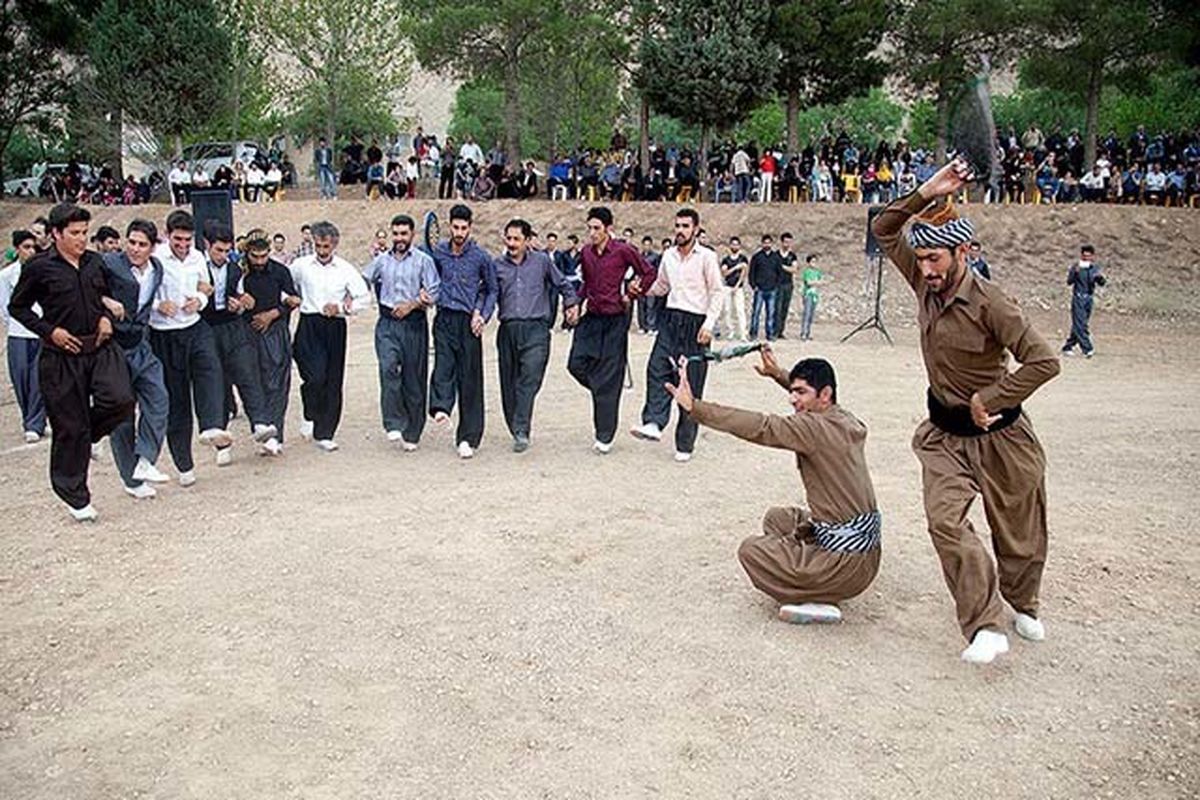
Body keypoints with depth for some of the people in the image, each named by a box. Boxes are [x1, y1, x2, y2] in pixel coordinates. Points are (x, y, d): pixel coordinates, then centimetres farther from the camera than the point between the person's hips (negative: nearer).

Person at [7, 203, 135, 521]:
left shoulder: (96, 262, 7)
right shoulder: (39, 268, -5)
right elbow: (17, 308, 3)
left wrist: (107, 317, 3)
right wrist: (49, 331, -9)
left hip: (100, 348, 3)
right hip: (61, 357, -3)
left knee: (121, 400, -21)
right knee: (69, 427, 3)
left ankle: (89, 435, 14)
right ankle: (75, 497, 19)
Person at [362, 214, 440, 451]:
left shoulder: (423, 260, 2)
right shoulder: (381, 260, 12)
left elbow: (434, 293, -2)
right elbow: (363, 282, 20)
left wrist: (412, 304, -13)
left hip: (414, 324, -2)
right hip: (387, 323, 2)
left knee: (413, 378, 2)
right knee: (388, 367, -22)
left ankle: (412, 434, 13)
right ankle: (394, 424, -20)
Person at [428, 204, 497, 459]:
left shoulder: (481, 256, 1)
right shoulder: (438, 252, 7)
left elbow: (492, 290, 10)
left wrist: (483, 315, -2)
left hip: (468, 321, -2)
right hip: (444, 319, 2)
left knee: (469, 377, -1)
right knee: (443, 363, -23)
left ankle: (467, 438, 3)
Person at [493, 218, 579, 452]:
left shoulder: (541, 260, 10)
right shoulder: (497, 265, 11)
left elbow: (562, 284, 23)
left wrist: (572, 304, 17)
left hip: (535, 329, -2)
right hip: (508, 329, 2)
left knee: (529, 379, -17)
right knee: (508, 384, 5)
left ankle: (521, 431, -21)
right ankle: (515, 429, 19)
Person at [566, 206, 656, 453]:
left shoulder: (624, 251, -8)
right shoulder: (586, 252, 7)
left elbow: (650, 273, 1)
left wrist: (631, 295, -2)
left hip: (615, 321, -5)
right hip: (590, 318, 5)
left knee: (608, 379, -2)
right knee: (576, 364, -6)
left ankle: (604, 437, 6)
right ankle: (603, 394, 24)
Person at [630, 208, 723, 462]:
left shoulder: (706, 257, -4)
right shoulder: (668, 255, 12)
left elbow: (718, 292, -4)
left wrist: (709, 324, -13)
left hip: (695, 323, -5)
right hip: (671, 319, 5)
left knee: (691, 385, -1)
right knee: (657, 369, -17)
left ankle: (685, 445, 5)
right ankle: (654, 424, -24)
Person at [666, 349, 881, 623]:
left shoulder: (816, 428, -21)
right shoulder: (846, 422, 6)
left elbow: (758, 427, -27)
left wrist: (693, 406, -28)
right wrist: (779, 375, 26)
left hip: (849, 562, -10)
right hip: (862, 545, 10)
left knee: (751, 551, -3)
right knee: (776, 518, 23)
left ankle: (817, 603, -3)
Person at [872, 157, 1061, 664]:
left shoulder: (988, 303, -22)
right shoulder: (925, 283, -3)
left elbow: (1043, 362, -26)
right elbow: (884, 229, 2)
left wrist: (987, 401, -22)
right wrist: (925, 195, -12)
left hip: (998, 435, -4)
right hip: (945, 435, 5)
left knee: (1017, 531, 13)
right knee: (946, 519, -16)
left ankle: (1022, 604, 40)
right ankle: (987, 628, -12)